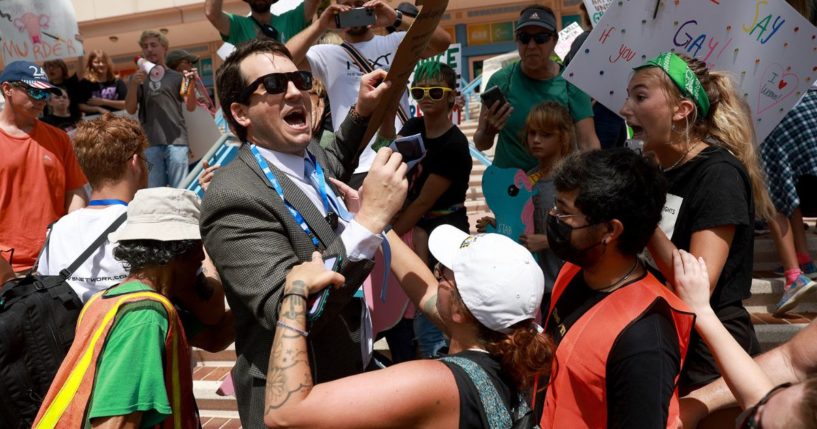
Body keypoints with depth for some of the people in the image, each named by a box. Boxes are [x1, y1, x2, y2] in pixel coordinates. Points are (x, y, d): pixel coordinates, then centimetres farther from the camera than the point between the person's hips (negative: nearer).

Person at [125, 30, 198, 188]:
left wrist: (191, 85, -12)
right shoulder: (138, 77, 15)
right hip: (150, 142, 1)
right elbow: (131, 110, 6)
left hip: (176, 141, -1)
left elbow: (190, 107, 5)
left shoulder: (176, 77, 13)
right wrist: (134, 84, -10)